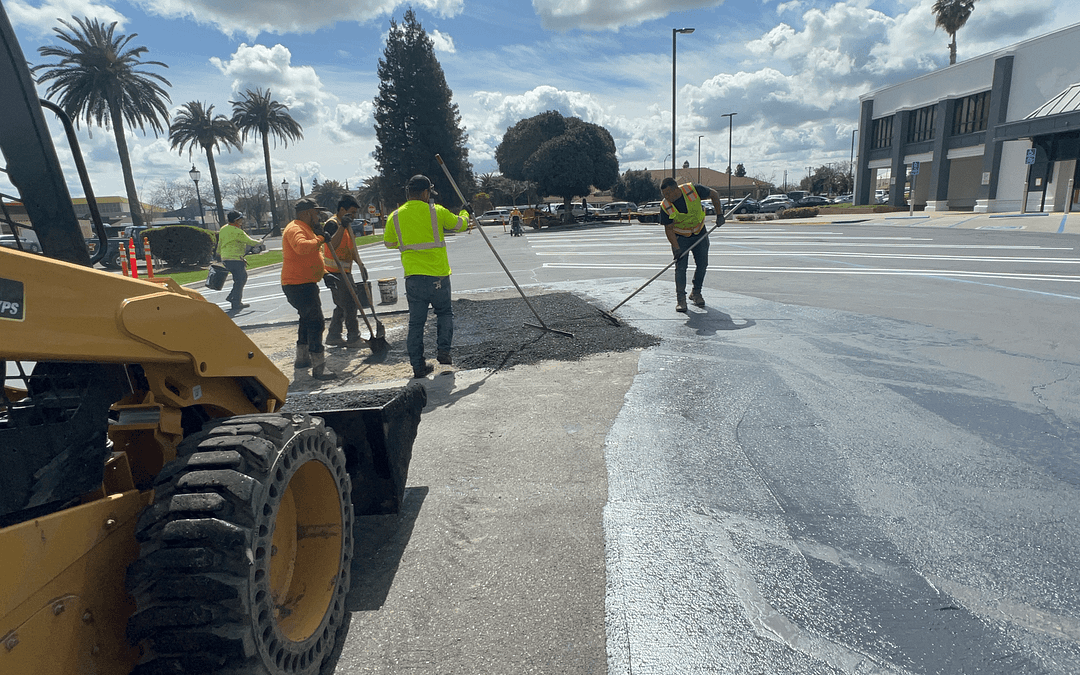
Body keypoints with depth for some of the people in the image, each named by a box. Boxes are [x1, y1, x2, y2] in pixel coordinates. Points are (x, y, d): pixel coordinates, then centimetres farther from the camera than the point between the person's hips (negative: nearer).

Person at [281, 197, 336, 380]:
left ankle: (302, 358, 36)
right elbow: (301, 247, -38)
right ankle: (319, 368, -14)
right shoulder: (295, 229, -15)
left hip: (304, 284, 11)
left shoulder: (306, 229, 20)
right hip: (299, 285, -11)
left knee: (308, 320, 22)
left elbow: (312, 257, 30)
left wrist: (324, 274, 23)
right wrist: (320, 239, -26)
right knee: (315, 322, -14)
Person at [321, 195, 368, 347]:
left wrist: (360, 264, 17)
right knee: (349, 304, -7)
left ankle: (333, 336, 21)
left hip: (344, 272, 10)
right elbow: (332, 245, -31)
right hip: (335, 273, -10)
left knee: (342, 305, 14)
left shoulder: (347, 225, 17)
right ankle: (353, 338, 1)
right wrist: (342, 226, -37)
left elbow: (351, 249, 24)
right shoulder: (332, 224, -14)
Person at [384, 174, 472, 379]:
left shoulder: (395, 216, 5)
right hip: (438, 274, -2)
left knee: (416, 321, 9)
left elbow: (388, 242, 18)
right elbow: (460, 224, 12)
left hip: (413, 276, 2)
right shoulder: (436, 211, -3)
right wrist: (465, 214, 34)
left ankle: (418, 365, 11)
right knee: (444, 312, 20)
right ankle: (443, 350, 7)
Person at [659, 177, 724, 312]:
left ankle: (696, 293, 20)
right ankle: (680, 298, -2)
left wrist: (719, 214, -10)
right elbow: (668, 229, -15)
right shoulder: (665, 206, -22)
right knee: (680, 267, -11)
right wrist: (676, 248, -25)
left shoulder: (693, 190, -23)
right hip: (680, 237, -2)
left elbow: (714, 194, -6)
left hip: (700, 233, 2)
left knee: (702, 264, 3)